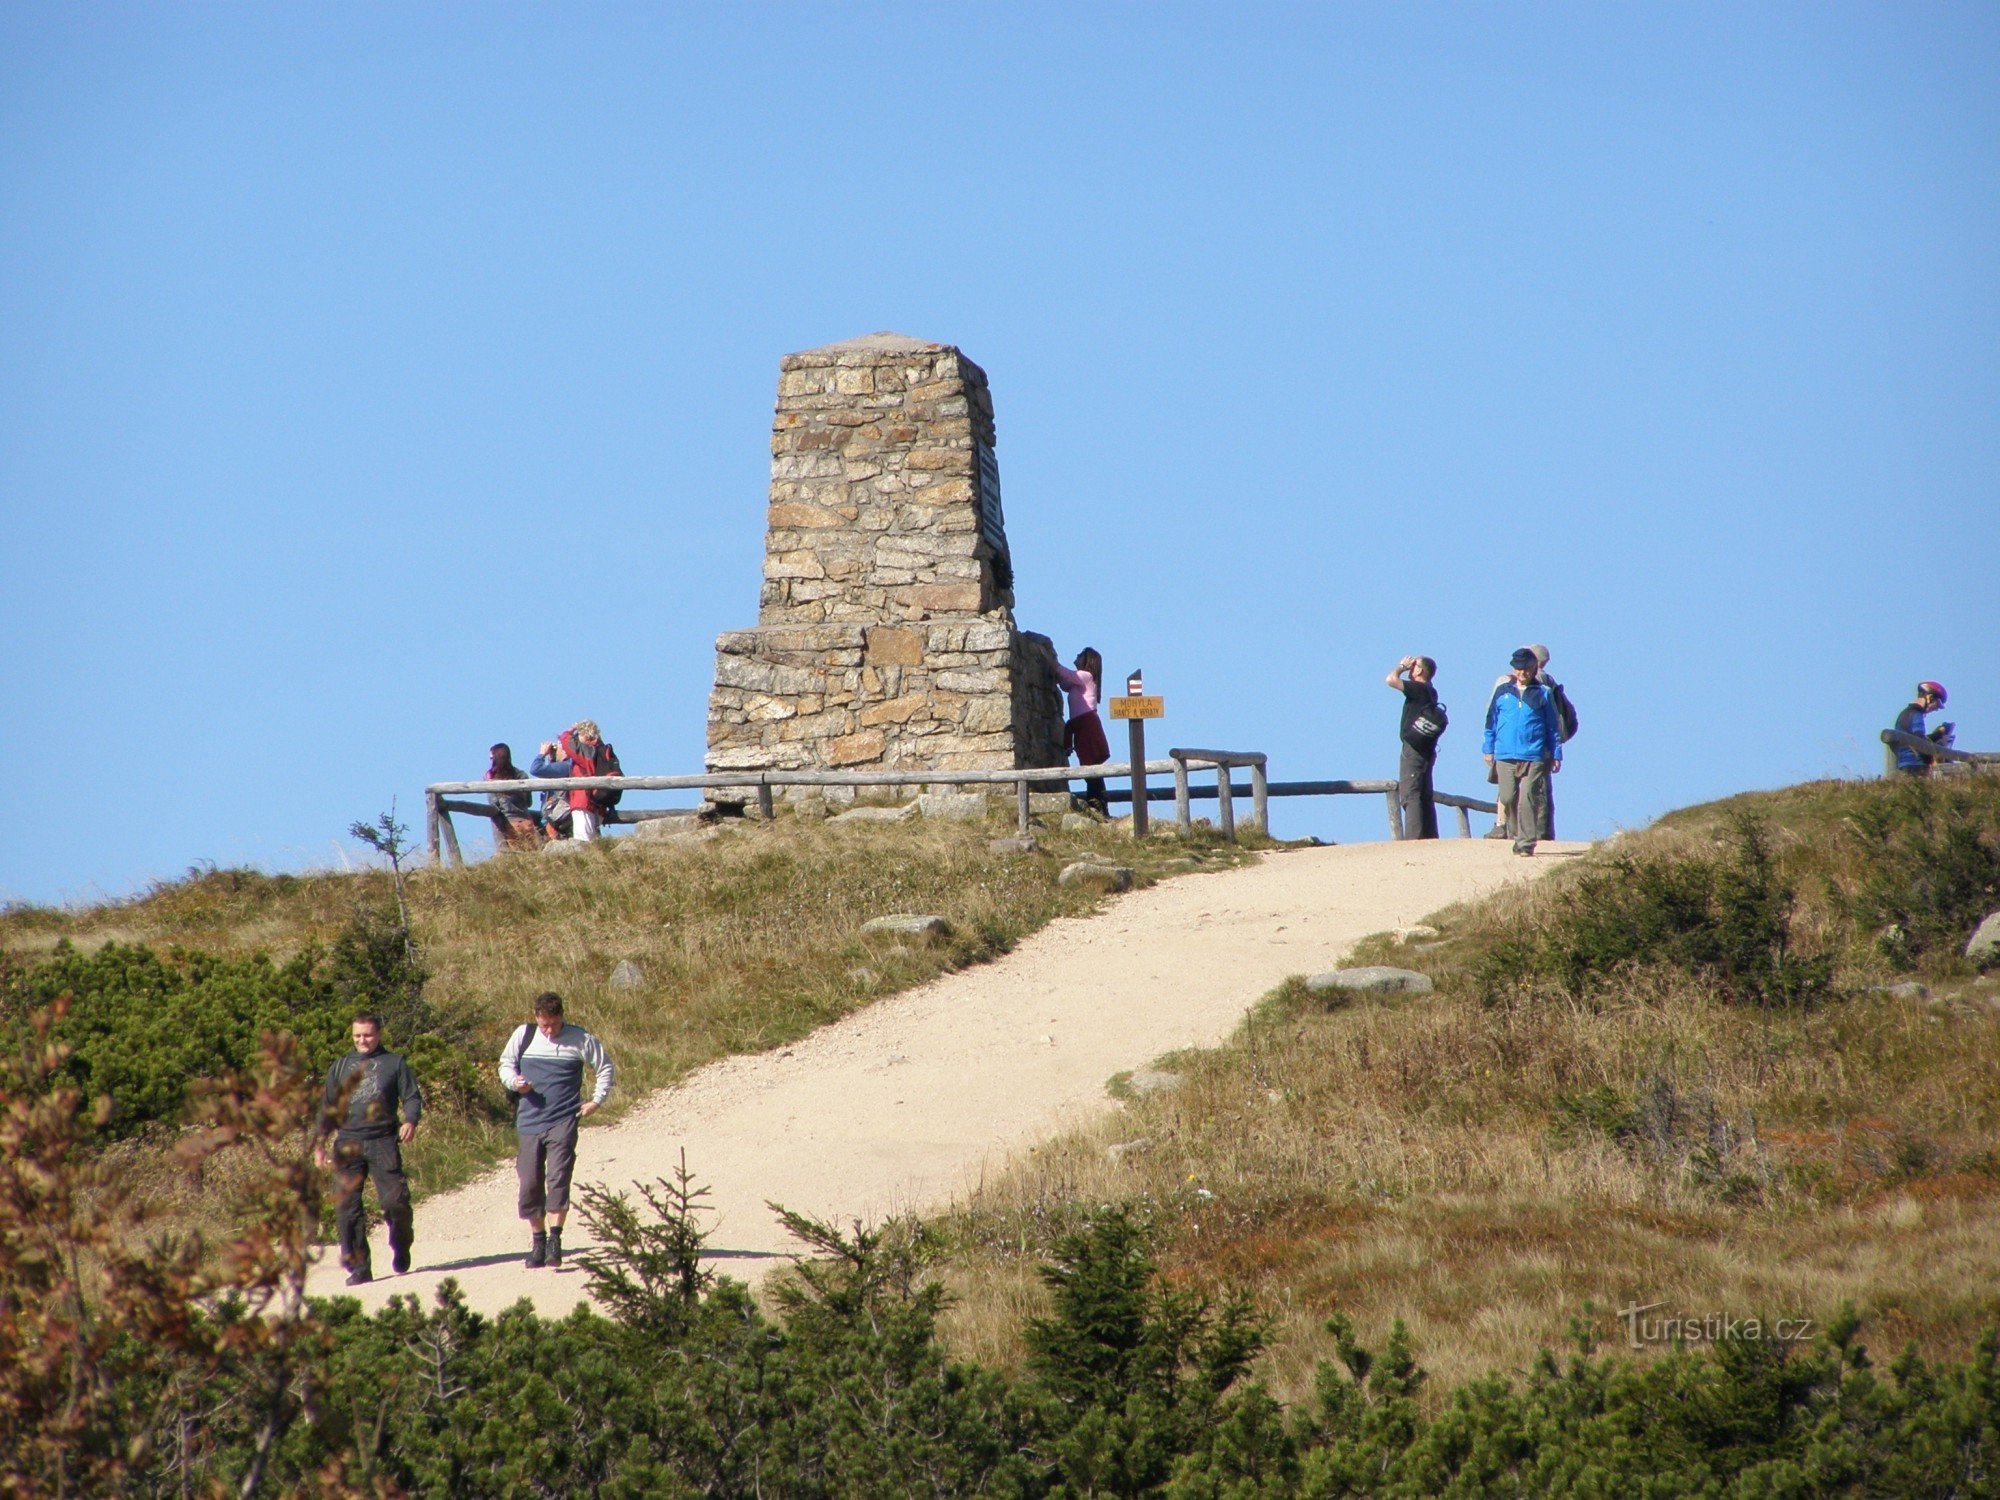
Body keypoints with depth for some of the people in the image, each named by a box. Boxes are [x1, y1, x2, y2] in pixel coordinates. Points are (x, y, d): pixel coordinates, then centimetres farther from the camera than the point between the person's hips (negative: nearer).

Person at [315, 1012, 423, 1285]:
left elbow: (412, 1097, 7)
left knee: (395, 1200, -12)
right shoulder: (341, 1067, 19)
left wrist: (411, 1120, -13)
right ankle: (358, 1267, -3)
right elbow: (329, 1108, 20)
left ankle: (400, 1246, 18)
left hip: (383, 1142, -2)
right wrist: (319, 1142, 11)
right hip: (348, 1144, 2)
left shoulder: (394, 1064, 11)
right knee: (347, 1206, -7)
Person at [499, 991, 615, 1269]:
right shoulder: (523, 1036, 5)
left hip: (563, 1121, -3)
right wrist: (514, 1081, -5)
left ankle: (554, 1239, -20)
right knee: (530, 1184, 2)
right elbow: (506, 1064, 17)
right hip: (530, 1121, 3)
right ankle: (538, 1240, 15)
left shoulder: (580, 1040, 1)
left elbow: (605, 1067, 12)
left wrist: (597, 1100, 4)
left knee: (558, 1178, -17)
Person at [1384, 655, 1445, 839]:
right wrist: (1406, 667, 21)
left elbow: (1391, 679, -20)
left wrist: (1402, 666, -3)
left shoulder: (1418, 689, -13)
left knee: (1409, 794, -12)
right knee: (1425, 796, 13)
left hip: (1413, 750, -9)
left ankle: (1413, 836, -20)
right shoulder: (1429, 691, 14)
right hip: (1426, 753, 9)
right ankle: (1430, 836, 16)